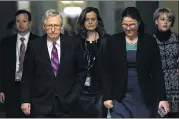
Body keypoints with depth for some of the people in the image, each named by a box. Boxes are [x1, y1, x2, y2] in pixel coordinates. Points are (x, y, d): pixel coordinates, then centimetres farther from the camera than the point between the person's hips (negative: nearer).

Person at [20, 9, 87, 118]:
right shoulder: (34, 46, -1)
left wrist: (74, 95, 1)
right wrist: (25, 101, -1)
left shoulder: (73, 43, 0)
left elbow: (81, 71, 7)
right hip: (41, 105, 0)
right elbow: (27, 75, 3)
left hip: (66, 103, 1)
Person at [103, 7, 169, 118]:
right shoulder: (113, 41, 0)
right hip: (120, 97, 0)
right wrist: (107, 96, -3)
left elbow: (157, 72, -1)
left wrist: (162, 98, -7)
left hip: (144, 97, 0)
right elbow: (107, 71, 3)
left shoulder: (149, 41, 0)